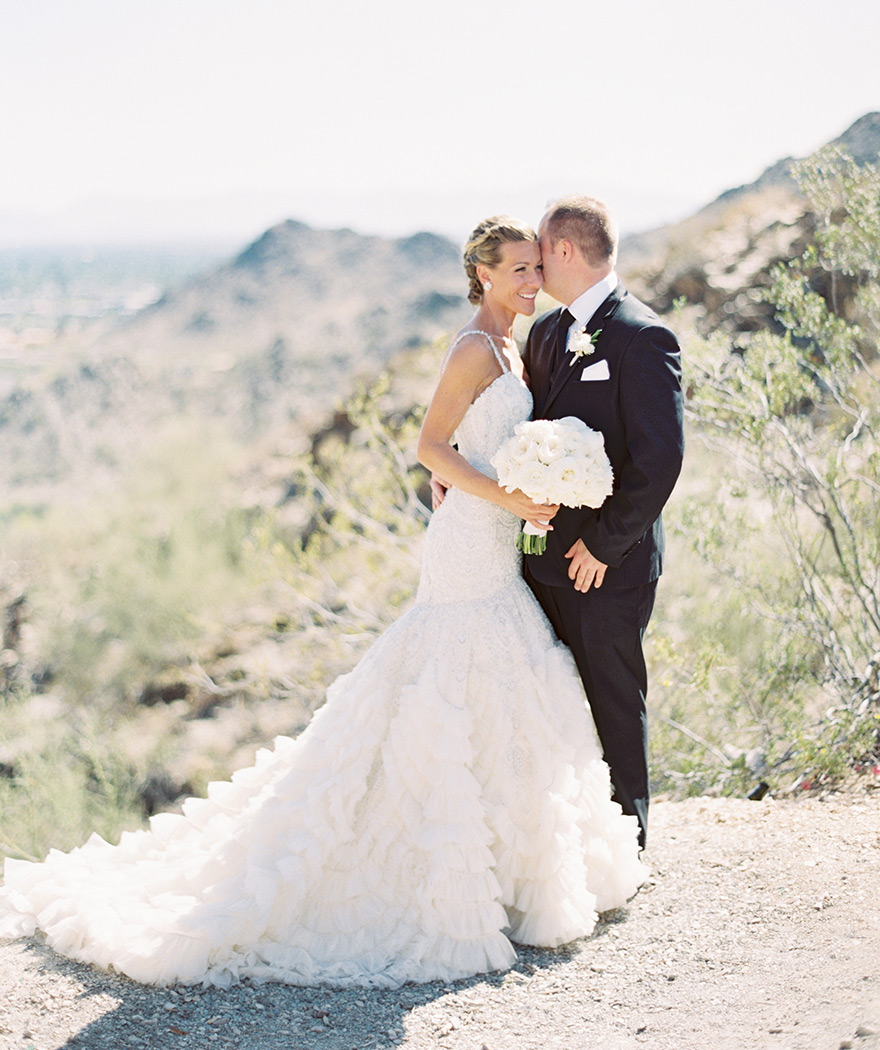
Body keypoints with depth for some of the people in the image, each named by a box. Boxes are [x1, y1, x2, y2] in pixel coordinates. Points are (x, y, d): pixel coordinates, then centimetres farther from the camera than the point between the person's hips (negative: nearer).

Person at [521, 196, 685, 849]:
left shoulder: (643, 337, -14)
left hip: (606, 564, -8)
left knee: (614, 708, 4)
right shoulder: (546, 332, 12)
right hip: (546, 557, 8)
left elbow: (660, 458, -19)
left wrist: (604, 543, -17)